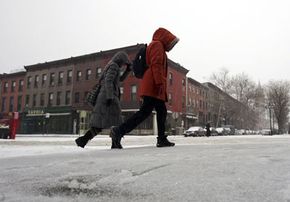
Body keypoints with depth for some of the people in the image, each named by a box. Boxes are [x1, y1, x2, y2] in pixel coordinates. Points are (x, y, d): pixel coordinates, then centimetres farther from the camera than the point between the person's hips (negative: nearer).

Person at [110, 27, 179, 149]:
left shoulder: (157, 48, 31)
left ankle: (162, 139, 13)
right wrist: (160, 83, -23)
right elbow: (156, 65, -14)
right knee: (144, 112, -16)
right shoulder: (157, 45, 2)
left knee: (162, 112, 11)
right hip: (153, 88, -11)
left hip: (153, 89, 11)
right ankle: (119, 131, -20)